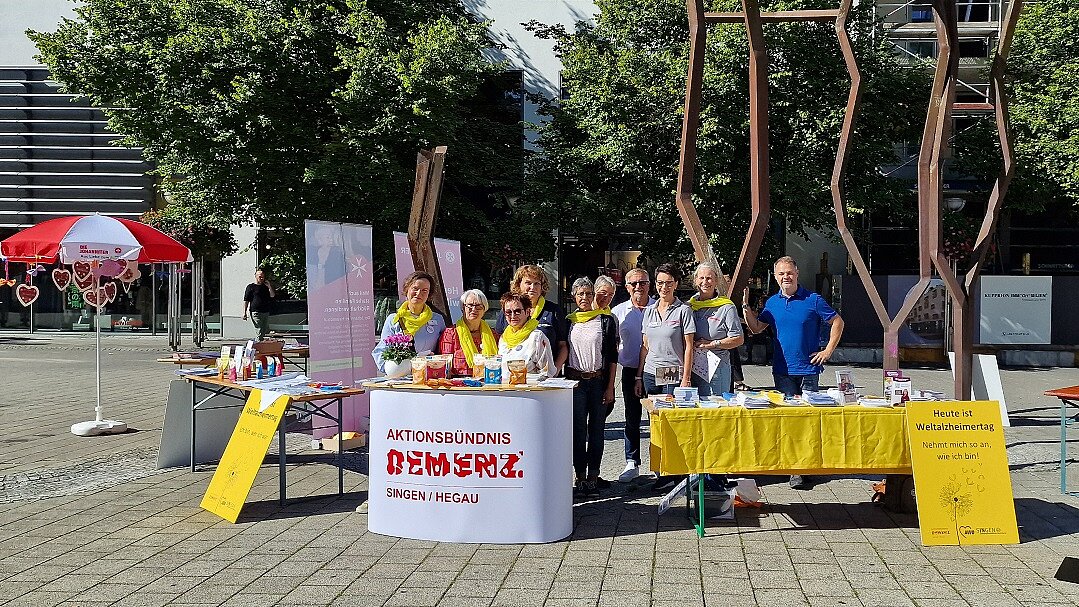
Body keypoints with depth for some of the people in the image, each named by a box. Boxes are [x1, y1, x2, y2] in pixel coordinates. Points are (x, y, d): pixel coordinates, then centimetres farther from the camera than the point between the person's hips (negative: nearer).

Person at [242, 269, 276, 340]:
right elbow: (246, 301, -1)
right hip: (256, 312, -6)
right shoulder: (251, 287, 1)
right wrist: (244, 313, -7)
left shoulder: (266, 287, 16)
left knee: (266, 331, 11)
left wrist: (269, 287, -4)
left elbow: (272, 296, 8)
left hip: (266, 312, 6)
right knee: (259, 331, -12)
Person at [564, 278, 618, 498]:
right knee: (578, 430, 0)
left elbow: (612, 356, 1)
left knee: (596, 429, 3)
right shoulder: (569, 321, 8)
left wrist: (610, 387, -4)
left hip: (599, 380, -1)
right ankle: (580, 476, 6)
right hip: (575, 381, 1)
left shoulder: (606, 320, 2)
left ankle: (593, 477, 9)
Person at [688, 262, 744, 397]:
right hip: (691, 367, 4)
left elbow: (738, 339, -5)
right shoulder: (689, 305, 12)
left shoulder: (727, 307, -2)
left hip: (716, 368, -4)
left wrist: (712, 344, -11)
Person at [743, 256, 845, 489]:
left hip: (808, 369, -3)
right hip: (782, 371, 3)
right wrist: (746, 307, 1)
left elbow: (837, 322, 3)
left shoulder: (812, 300, -3)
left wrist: (828, 350, -2)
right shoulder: (772, 302, 9)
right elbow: (756, 328, 15)